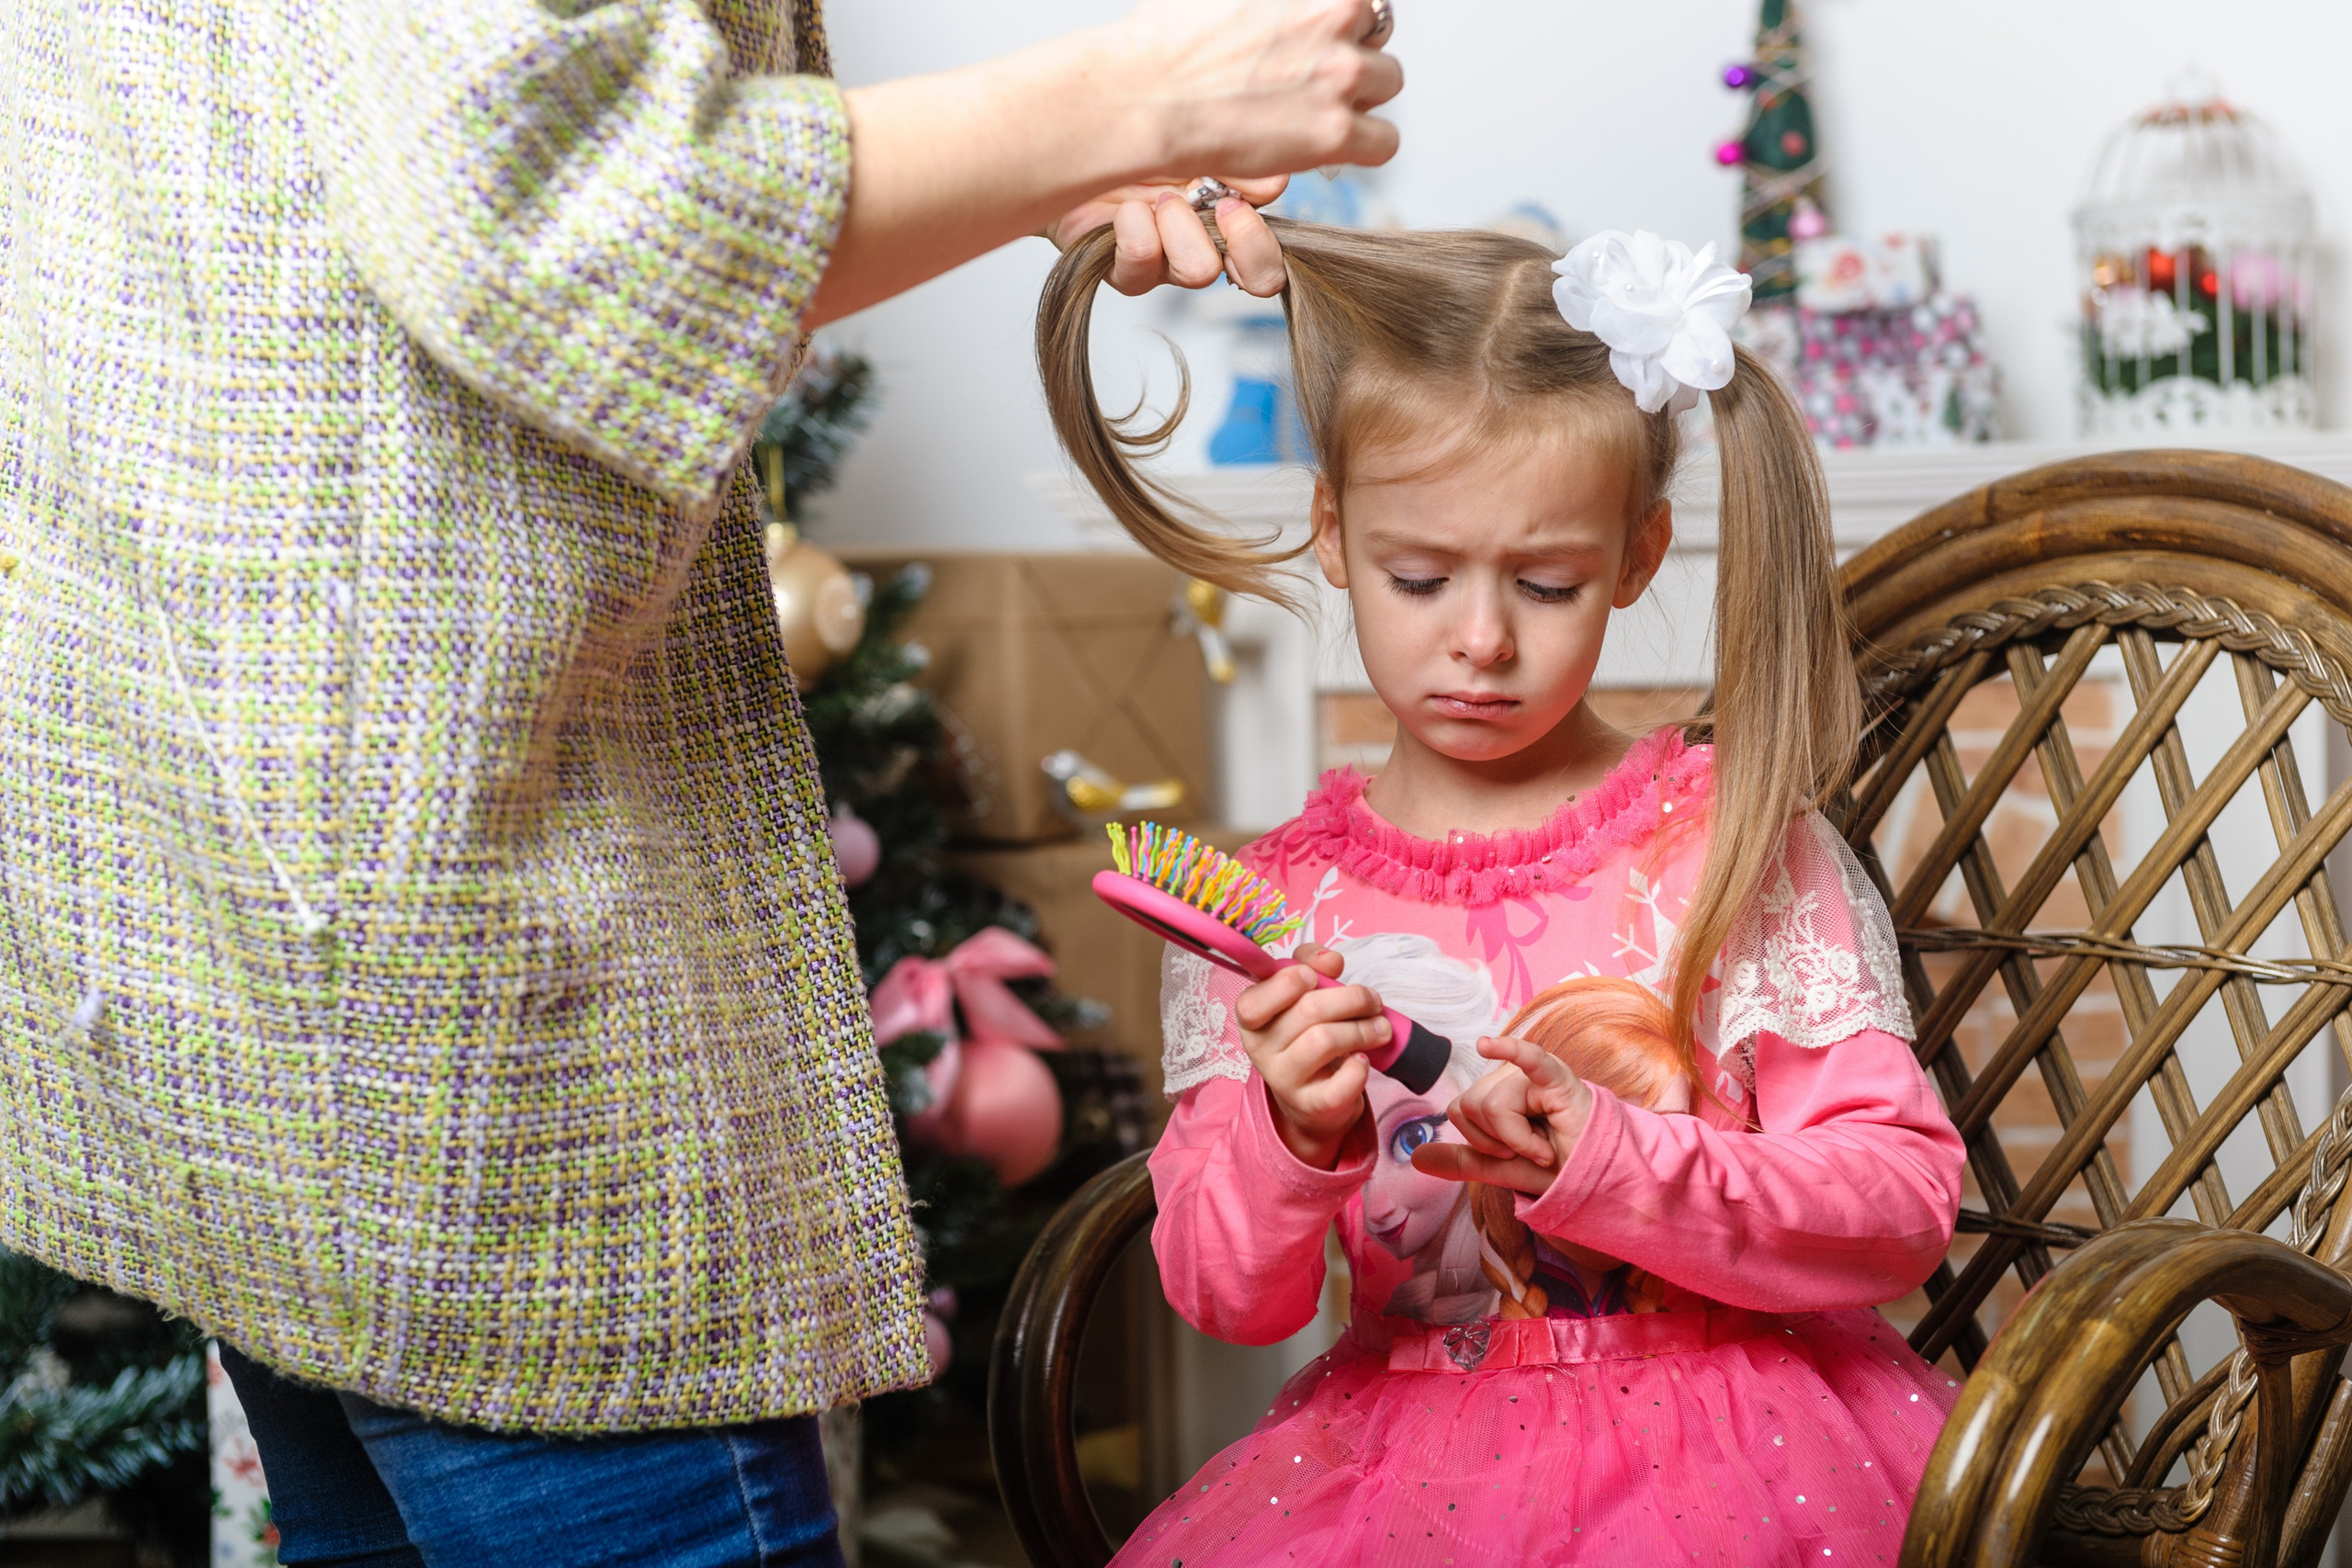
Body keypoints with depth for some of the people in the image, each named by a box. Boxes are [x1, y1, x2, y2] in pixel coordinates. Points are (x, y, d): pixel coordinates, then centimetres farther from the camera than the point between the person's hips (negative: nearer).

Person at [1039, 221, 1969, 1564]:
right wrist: (1297, 1141, -19)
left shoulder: (1735, 839, -1)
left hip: (1736, 1433, -2)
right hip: (1411, 1440, 2)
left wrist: (1602, 1160, -21)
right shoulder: (1272, 905, 5)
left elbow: (1906, 1207, -7)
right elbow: (1229, 1300, 2)